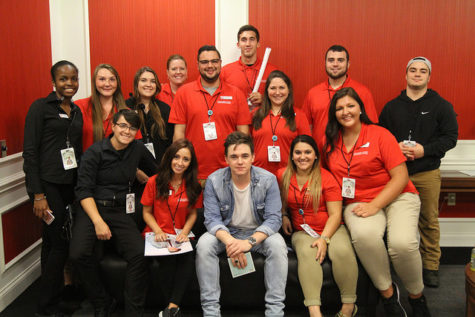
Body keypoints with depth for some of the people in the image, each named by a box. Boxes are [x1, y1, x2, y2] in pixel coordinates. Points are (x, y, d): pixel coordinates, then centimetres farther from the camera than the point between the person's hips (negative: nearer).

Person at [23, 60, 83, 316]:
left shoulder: (76, 111, 14)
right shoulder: (40, 107, -5)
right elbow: (30, 152, -10)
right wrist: (37, 195, -15)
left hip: (70, 184, 6)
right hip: (47, 184, -6)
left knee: (52, 242, 13)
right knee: (60, 245, -6)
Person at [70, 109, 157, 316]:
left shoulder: (138, 149, 9)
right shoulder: (95, 152, -3)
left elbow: (155, 172, 28)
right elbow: (83, 190, -8)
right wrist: (98, 222, -17)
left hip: (120, 212, 2)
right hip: (91, 209, -2)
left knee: (140, 254, -24)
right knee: (79, 254, -28)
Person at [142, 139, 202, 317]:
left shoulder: (193, 186, 5)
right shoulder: (154, 182, 0)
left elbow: (192, 214, 10)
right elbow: (147, 212, 5)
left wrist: (185, 232, -8)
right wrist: (158, 231, -10)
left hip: (181, 236, 2)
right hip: (158, 235, -1)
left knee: (188, 258, -31)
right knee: (169, 260, -31)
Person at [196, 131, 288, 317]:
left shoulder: (268, 180, -14)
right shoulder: (214, 181, -12)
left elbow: (274, 218, -18)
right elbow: (212, 218, -15)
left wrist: (249, 242, -34)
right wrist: (229, 241, -36)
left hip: (258, 232, 0)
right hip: (226, 232, 1)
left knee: (277, 245, -30)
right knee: (203, 244, -27)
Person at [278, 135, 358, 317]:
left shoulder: (326, 178, -3)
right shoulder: (283, 176, 6)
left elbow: (335, 214, -5)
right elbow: (281, 201, 26)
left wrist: (324, 238, -18)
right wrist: (284, 216, 7)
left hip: (330, 229, -1)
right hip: (302, 232, 1)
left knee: (342, 251, -33)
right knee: (307, 253, -34)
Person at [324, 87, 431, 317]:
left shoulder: (380, 135, -4)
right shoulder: (331, 143, 7)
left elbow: (401, 177, -8)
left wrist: (374, 205, -18)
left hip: (397, 197, -2)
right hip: (357, 203, 2)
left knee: (402, 244, -30)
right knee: (364, 235, -34)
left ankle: (417, 296, 3)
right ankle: (387, 292, -8)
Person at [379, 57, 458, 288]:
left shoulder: (441, 106, 5)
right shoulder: (392, 106, 12)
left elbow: (450, 137, 0)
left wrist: (425, 150, -14)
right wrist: (395, 147, -8)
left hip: (427, 173, -1)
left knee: (429, 220, 3)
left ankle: (430, 266, 15)